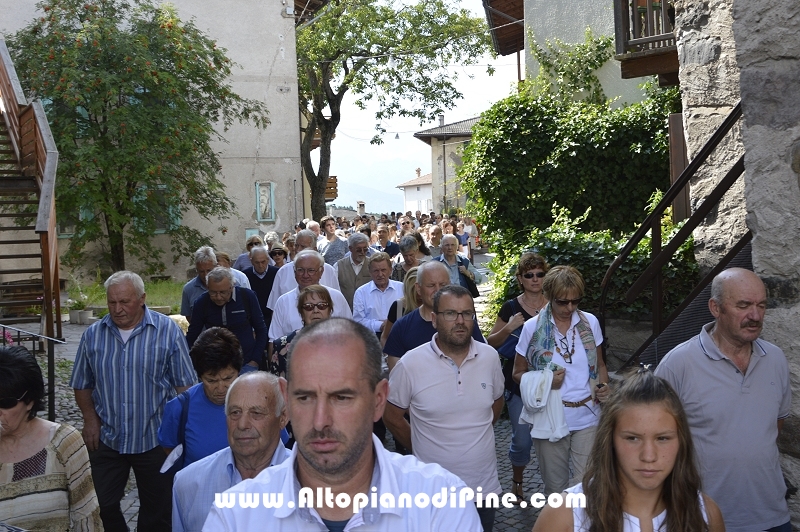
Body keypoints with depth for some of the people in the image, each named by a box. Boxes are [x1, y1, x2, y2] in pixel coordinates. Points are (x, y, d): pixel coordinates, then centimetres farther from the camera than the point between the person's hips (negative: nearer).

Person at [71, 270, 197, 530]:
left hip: (155, 439, -2)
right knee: (103, 506, 12)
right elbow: (82, 385, 9)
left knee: (156, 509, 13)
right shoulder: (93, 334, 0)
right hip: (106, 439, 3)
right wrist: (90, 419, -4)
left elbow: (185, 385, -6)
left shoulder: (168, 331, -10)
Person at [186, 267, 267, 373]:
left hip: (246, 364, -1)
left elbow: (261, 329, 2)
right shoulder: (202, 303, -4)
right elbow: (191, 337, 6)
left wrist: (255, 361, -2)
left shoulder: (247, 296, -8)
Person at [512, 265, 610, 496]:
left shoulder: (590, 322, 1)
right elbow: (518, 373, 1)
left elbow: (600, 365, 12)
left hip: (587, 418, 1)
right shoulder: (532, 327, -6)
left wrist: (603, 386, -8)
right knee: (555, 487, 12)